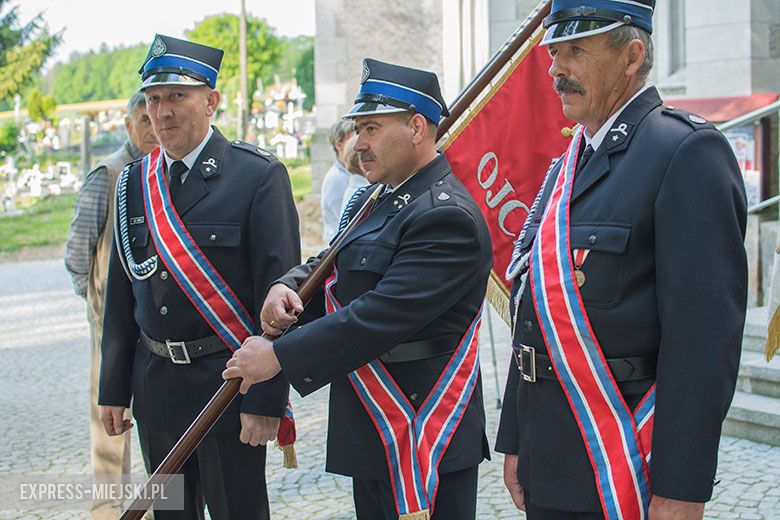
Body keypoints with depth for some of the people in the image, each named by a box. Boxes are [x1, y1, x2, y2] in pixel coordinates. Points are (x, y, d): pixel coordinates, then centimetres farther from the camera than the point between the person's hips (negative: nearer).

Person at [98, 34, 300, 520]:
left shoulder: (259, 175, -10)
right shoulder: (135, 183, 8)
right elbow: (121, 293, 12)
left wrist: (266, 399, -17)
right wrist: (114, 389, 10)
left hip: (228, 388, -5)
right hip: (154, 389, 5)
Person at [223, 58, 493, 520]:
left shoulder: (447, 217, -19)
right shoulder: (376, 201, 14)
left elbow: (381, 315, -26)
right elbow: (331, 268, 18)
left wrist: (278, 356, -23)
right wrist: (286, 287, -6)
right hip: (375, 432, 10)